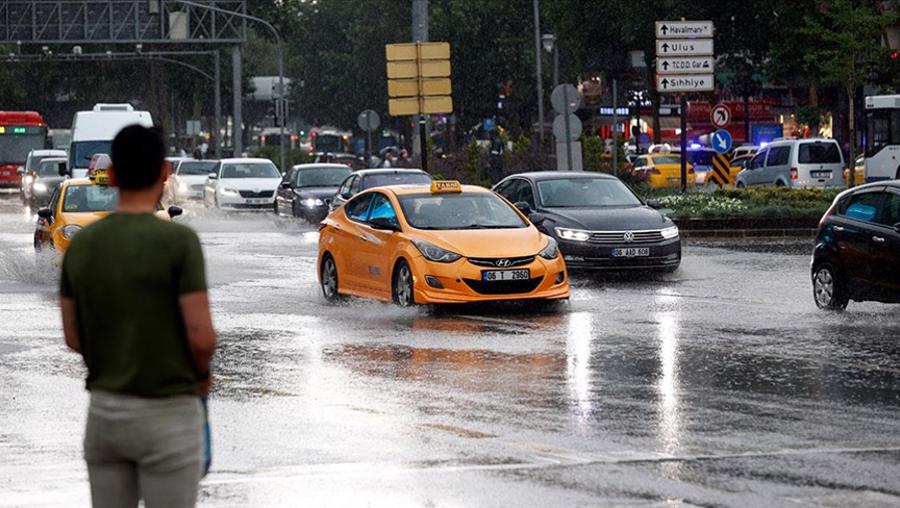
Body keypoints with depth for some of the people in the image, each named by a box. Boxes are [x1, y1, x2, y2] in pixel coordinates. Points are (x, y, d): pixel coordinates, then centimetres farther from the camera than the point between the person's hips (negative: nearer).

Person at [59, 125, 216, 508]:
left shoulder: (81, 245, 2)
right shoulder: (178, 241, -15)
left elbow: (73, 338, 8)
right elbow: (201, 337, -17)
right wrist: (201, 374, 5)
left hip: (104, 411, 5)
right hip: (166, 416, -5)